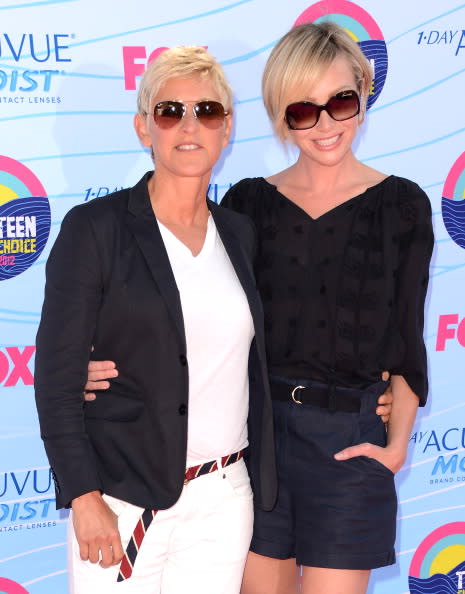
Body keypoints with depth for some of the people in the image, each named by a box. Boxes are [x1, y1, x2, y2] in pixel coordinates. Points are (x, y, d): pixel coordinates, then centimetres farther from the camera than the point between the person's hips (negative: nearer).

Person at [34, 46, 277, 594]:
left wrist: (261, 474, 11)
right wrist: (85, 499, -14)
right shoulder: (96, 228, -8)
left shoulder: (239, 233, 8)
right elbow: (56, 375, -9)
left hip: (225, 499, 5)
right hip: (126, 498, -4)